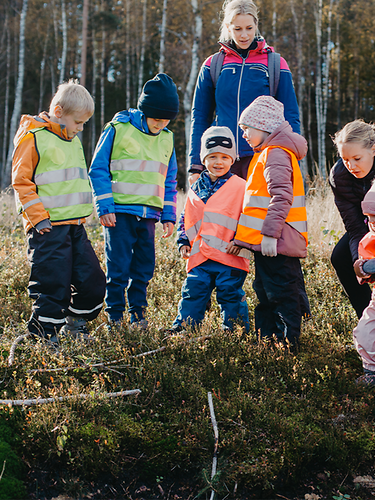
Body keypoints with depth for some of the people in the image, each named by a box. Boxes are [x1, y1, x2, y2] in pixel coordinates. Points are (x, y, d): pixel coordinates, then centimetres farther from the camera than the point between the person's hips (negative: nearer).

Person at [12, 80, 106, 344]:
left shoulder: (74, 141, 18)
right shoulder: (33, 138, -8)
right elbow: (21, 181, -10)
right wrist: (39, 218, -15)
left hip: (75, 225, 8)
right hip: (48, 227, -8)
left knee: (93, 279, 7)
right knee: (53, 283, -6)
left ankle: (75, 323, 26)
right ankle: (42, 334, 8)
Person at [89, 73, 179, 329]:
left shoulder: (166, 138, 13)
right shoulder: (118, 129, -4)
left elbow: (169, 181, 19)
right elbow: (98, 169, -3)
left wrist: (168, 216, 12)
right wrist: (105, 207, -10)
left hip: (148, 215, 5)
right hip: (120, 212, -5)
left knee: (144, 268, 8)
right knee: (118, 268, -5)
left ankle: (138, 313, 20)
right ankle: (115, 317, 7)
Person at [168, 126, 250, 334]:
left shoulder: (240, 187, 0)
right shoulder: (196, 189, 15)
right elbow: (185, 219, 23)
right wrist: (183, 242, 11)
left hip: (229, 257, -4)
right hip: (200, 258, 4)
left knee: (231, 295, 2)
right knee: (193, 293, 6)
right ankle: (182, 329, 14)